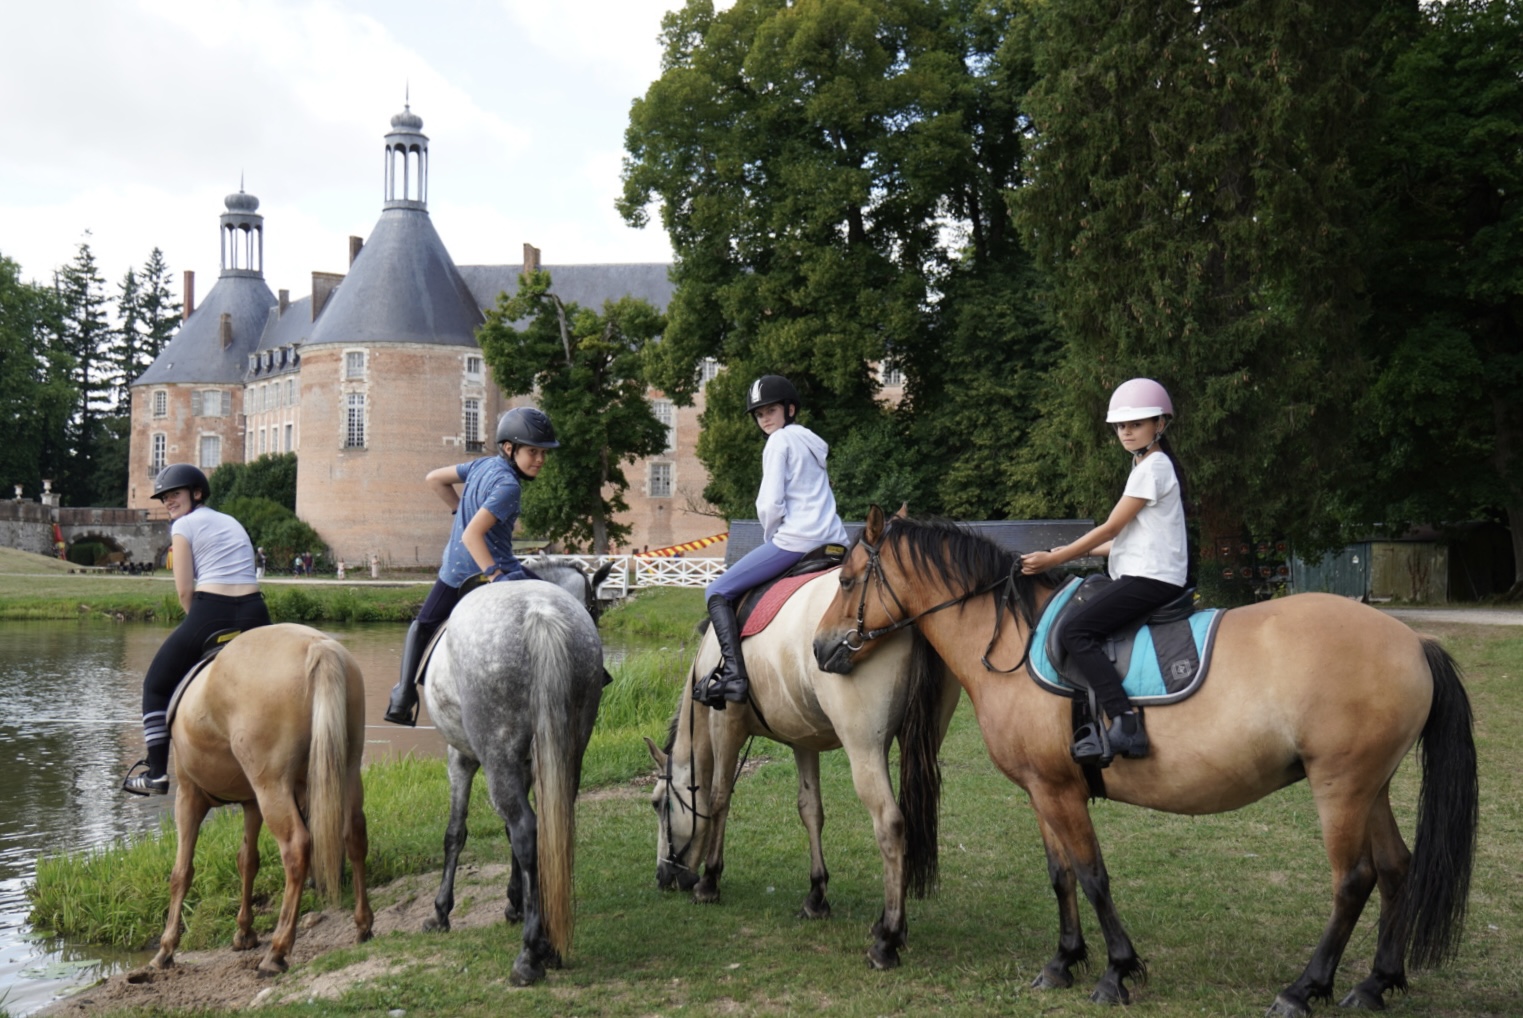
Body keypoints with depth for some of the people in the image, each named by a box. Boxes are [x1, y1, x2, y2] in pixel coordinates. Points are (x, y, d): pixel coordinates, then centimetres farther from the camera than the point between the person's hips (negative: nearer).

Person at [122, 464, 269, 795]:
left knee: (157, 686, 12)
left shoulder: (185, 525, 5)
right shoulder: (232, 522, 24)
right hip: (255, 613, 5)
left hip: (210, 613, -5)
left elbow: (185, 590, -1)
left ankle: (157, 773, 10)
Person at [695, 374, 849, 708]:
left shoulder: (780, 440, -1)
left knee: (718, 592, -3)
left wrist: (770, 538, 6)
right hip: (834, 540, 9)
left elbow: (770, 503, -10)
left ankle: (733, 674, -18)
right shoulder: (812, 442, 25)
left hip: (796, 539, -9)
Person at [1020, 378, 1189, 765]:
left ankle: (1126, 723, -30)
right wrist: (1072, 553, 20)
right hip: (1145, 576, 11)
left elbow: (1111, 528, -11)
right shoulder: (1147, 466, 23)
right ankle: (1098, 724, 1)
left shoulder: (1153, 466, -8)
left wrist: (1054, 558, -7)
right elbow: (1127, 537, 22)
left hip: (1151, 577, -11)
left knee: (1076, 630, -21)